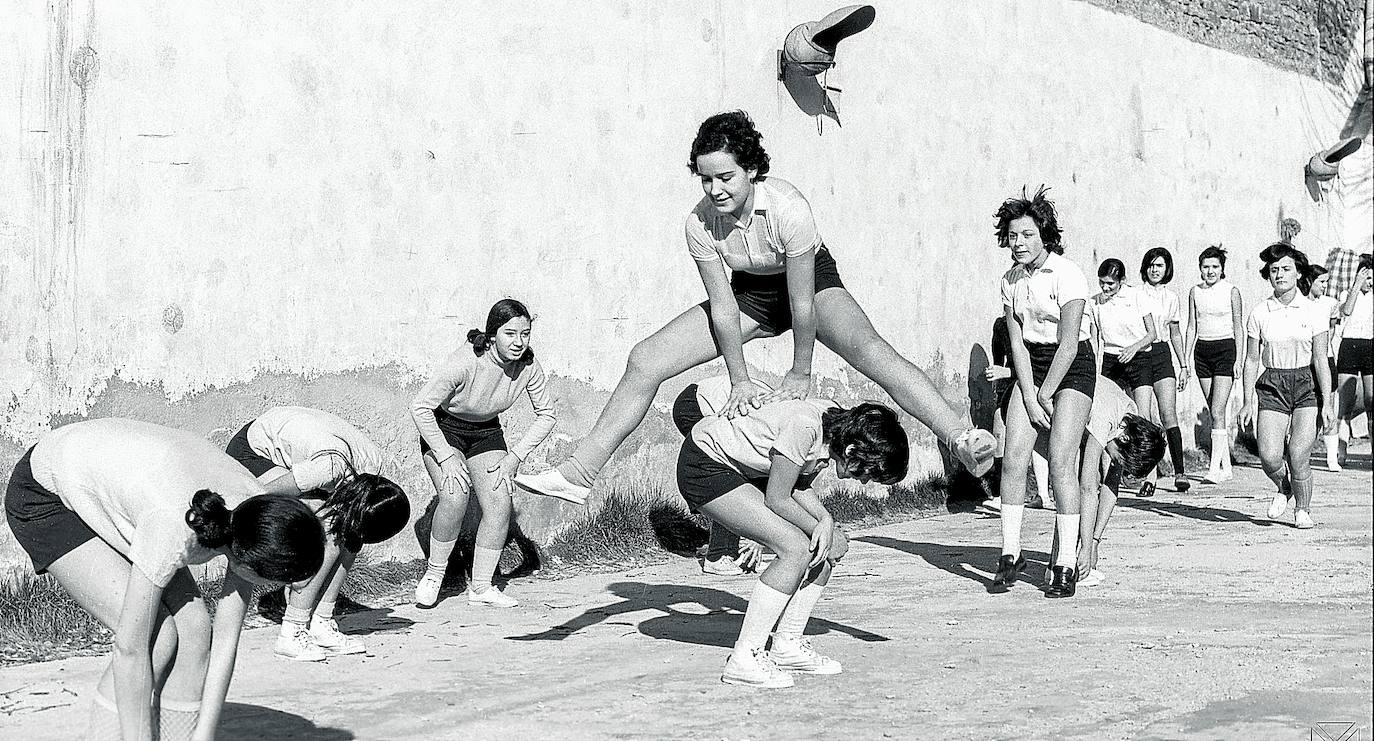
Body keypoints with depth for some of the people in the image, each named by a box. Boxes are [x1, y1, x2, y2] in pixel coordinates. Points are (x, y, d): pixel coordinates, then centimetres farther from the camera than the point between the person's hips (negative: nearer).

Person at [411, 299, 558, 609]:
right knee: (455, 496, -25)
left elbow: (547, 415, -3)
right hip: (443, 429, -4)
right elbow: (420, 407, -25)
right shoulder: (466, 362, -32)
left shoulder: (528, 365, -19)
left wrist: (515, 456, -12)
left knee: (500, 503, -13)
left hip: (486, 432, 4)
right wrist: (446, 456, -26)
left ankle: (481, 586, 2)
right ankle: (433, 575, -4)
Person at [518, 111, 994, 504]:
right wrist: (740, 382, -13)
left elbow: (801, 301, -26)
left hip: (812, 282, -4)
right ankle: (578, 474, -1)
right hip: (750, 294, 4)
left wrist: (799, 373, -18)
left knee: (870, 350, -34)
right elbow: (723, 306, -15)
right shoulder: (700, 223, -23)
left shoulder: (788, 208, -34)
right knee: (644, 362, -7)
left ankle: (964, 442, -41)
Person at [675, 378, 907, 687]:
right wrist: (822, 528, -11)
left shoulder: (837, 421, -5)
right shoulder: (803, 426, -32)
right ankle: (744, 658, -14)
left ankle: (788, 645, 10)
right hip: (704, 467, -9)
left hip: (743, 466, 9)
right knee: (796, 548, -20)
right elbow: (777, 500, -23)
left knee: (828, 547, 1)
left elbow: (799, 486, 3)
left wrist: (826, 520, -15)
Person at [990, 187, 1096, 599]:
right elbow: (1016, 343, 1)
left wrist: (1044, 395, -12)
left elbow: (1068, 345, -17)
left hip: (1071, 368, -6)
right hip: (1031, 366, 6)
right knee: (1013, 459, -6)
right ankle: (1010, 555, 2)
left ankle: (1066, 565, -11)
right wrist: (1030, 397, -7)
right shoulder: (1011, 280, 2)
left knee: (1061, 462, -14)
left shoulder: (1067, 276, -17)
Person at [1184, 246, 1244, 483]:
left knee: (1218, 411, -13)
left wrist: (1239, 359, -7)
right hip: (1202, 351, 5)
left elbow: (1238, 327, -1)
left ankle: (1214, 468, -17)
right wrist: (1186, 359, 8)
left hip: (1226, 350, -5)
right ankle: (1226, 468, 15)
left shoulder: (1231, 291, -3)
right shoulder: (1195, 292, 8)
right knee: (1214, 412, 8)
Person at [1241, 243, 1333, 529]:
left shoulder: (1312, 311, 0)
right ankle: (1283, 488, 20)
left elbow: (1320, 360, 1)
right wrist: (1248, 403, 3)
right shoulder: (1259, 313, 2)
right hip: (1272, 387, 1)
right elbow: (1251, 361, 6)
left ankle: (1302, 509, 11)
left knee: (1298, 455, -12)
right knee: (1269, 457, -13)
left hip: (1306, 385, -1)